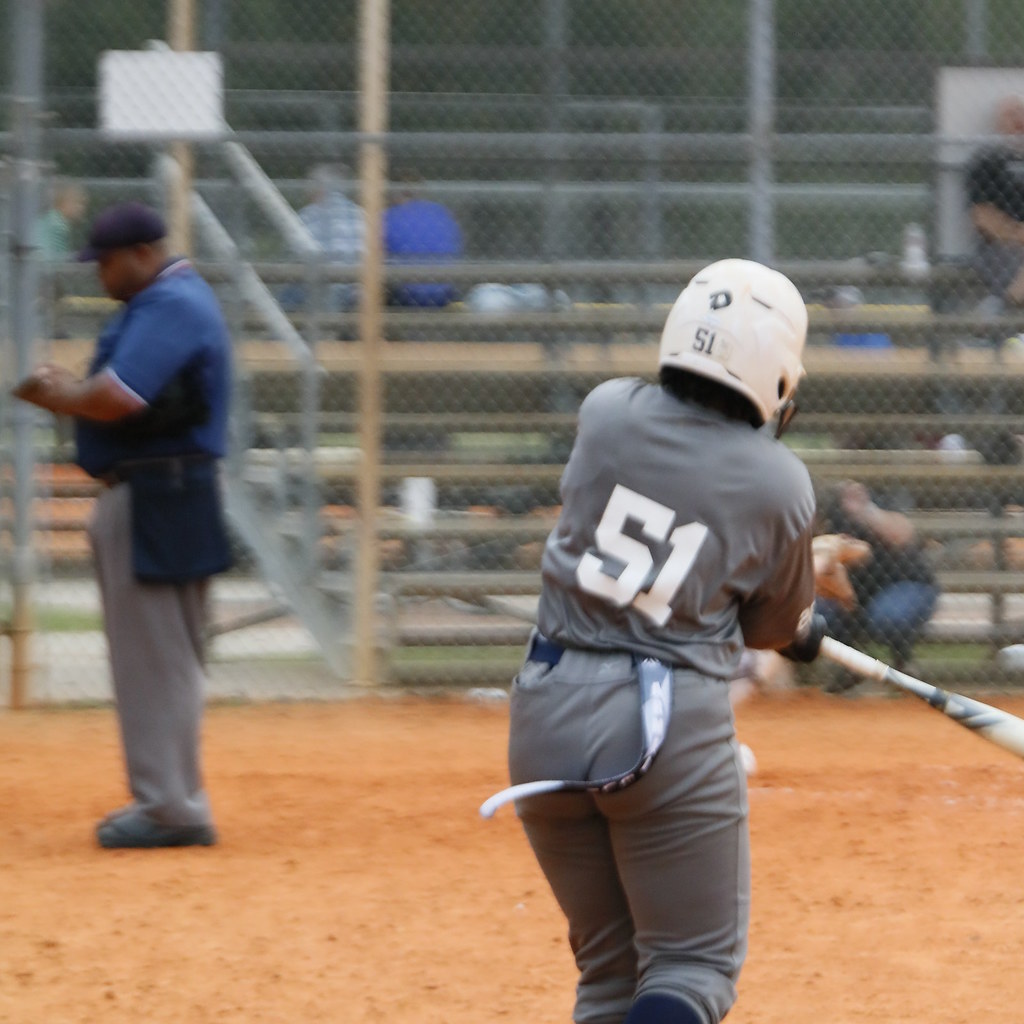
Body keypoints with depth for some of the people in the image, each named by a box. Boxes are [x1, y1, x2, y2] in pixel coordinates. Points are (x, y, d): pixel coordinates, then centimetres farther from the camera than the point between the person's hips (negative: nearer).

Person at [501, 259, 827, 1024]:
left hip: (547, 715, 4)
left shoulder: (607, 412, 0)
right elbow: (774, 623, 10)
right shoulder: (781, 486, -5)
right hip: (675, 728, -4)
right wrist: (803, 631, 35)